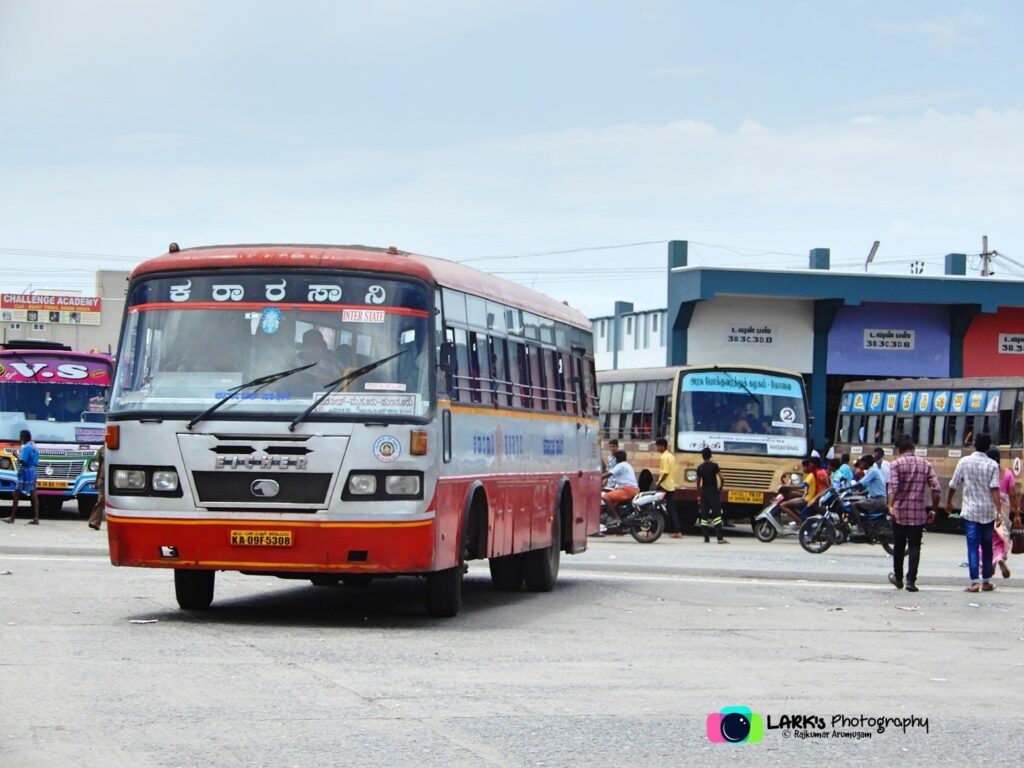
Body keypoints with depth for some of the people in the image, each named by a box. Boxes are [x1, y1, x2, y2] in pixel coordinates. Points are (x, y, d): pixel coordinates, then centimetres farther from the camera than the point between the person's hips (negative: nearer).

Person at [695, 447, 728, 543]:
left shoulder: (700, 468, 5)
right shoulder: (714, 466, -6)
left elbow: (698, 483, 8)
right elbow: (721, 479, -12)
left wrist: (699, 496, 15)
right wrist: (720, 490, 2)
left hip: (704, 493, 4)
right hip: (714, 493, -4)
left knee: (704, 516, 8)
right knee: (717, 515, -7)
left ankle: (706, 538, 6)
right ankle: (719, 538, -16)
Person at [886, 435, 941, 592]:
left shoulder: (896, 464, -3)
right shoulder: (925, 464, 6)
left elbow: (893, 486, -18)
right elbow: (936, 489, 1)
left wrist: (891, 506, -26)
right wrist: (933, 510, 8)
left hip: (899, 512, -1)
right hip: (919, 513, 1)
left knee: (899, 546, 13)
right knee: (914, 547, 2)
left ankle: (898, 578, 25)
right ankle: (911, 580, -8)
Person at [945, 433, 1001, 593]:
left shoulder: (964, 462, -2)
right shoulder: (992, 465, -4)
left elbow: (953, 485, 3)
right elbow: (994, 489, -13)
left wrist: (948, 502, 18)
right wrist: (999, 511, -15)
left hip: (970, 511, -1)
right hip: (988, 512, 1)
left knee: (973, 546, -3)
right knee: (987, 547, 13)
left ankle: (975, 581, -13)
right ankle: (986, 581, 18)